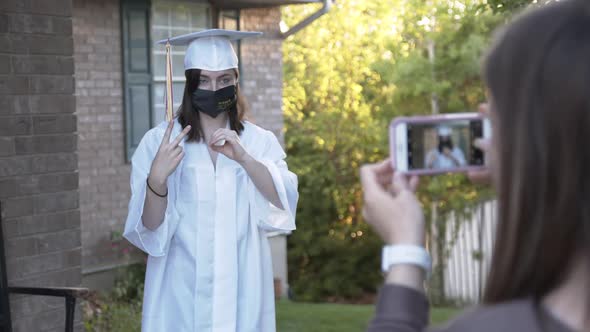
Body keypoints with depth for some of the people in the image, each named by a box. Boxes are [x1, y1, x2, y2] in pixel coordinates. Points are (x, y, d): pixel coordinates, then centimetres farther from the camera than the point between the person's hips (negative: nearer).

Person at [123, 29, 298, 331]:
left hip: (241, 286, 1)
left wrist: (243, 157, -23)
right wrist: (157, 179, -26)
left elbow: (286, 200, -10)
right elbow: (149, 226, -8)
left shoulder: (259, 141, 4)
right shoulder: (159, 141, -2)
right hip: (182, 288, -1)